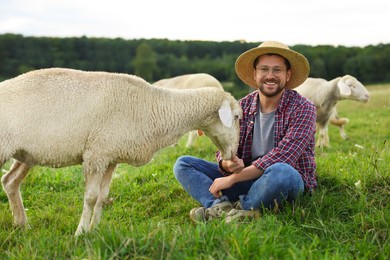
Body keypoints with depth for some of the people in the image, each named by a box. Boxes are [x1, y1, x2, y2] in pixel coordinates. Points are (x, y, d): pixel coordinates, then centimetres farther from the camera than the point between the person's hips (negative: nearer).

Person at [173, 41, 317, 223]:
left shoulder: (302, 108, -11)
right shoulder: (243, 106, 4)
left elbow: (282, 157, -22)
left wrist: (233, 178, -22)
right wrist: (228, 164, -24)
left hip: (290, 182, -5)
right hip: (247, 179, 5)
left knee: (280, 171, -41)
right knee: (183, 164, -7)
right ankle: (222, 206, -32)